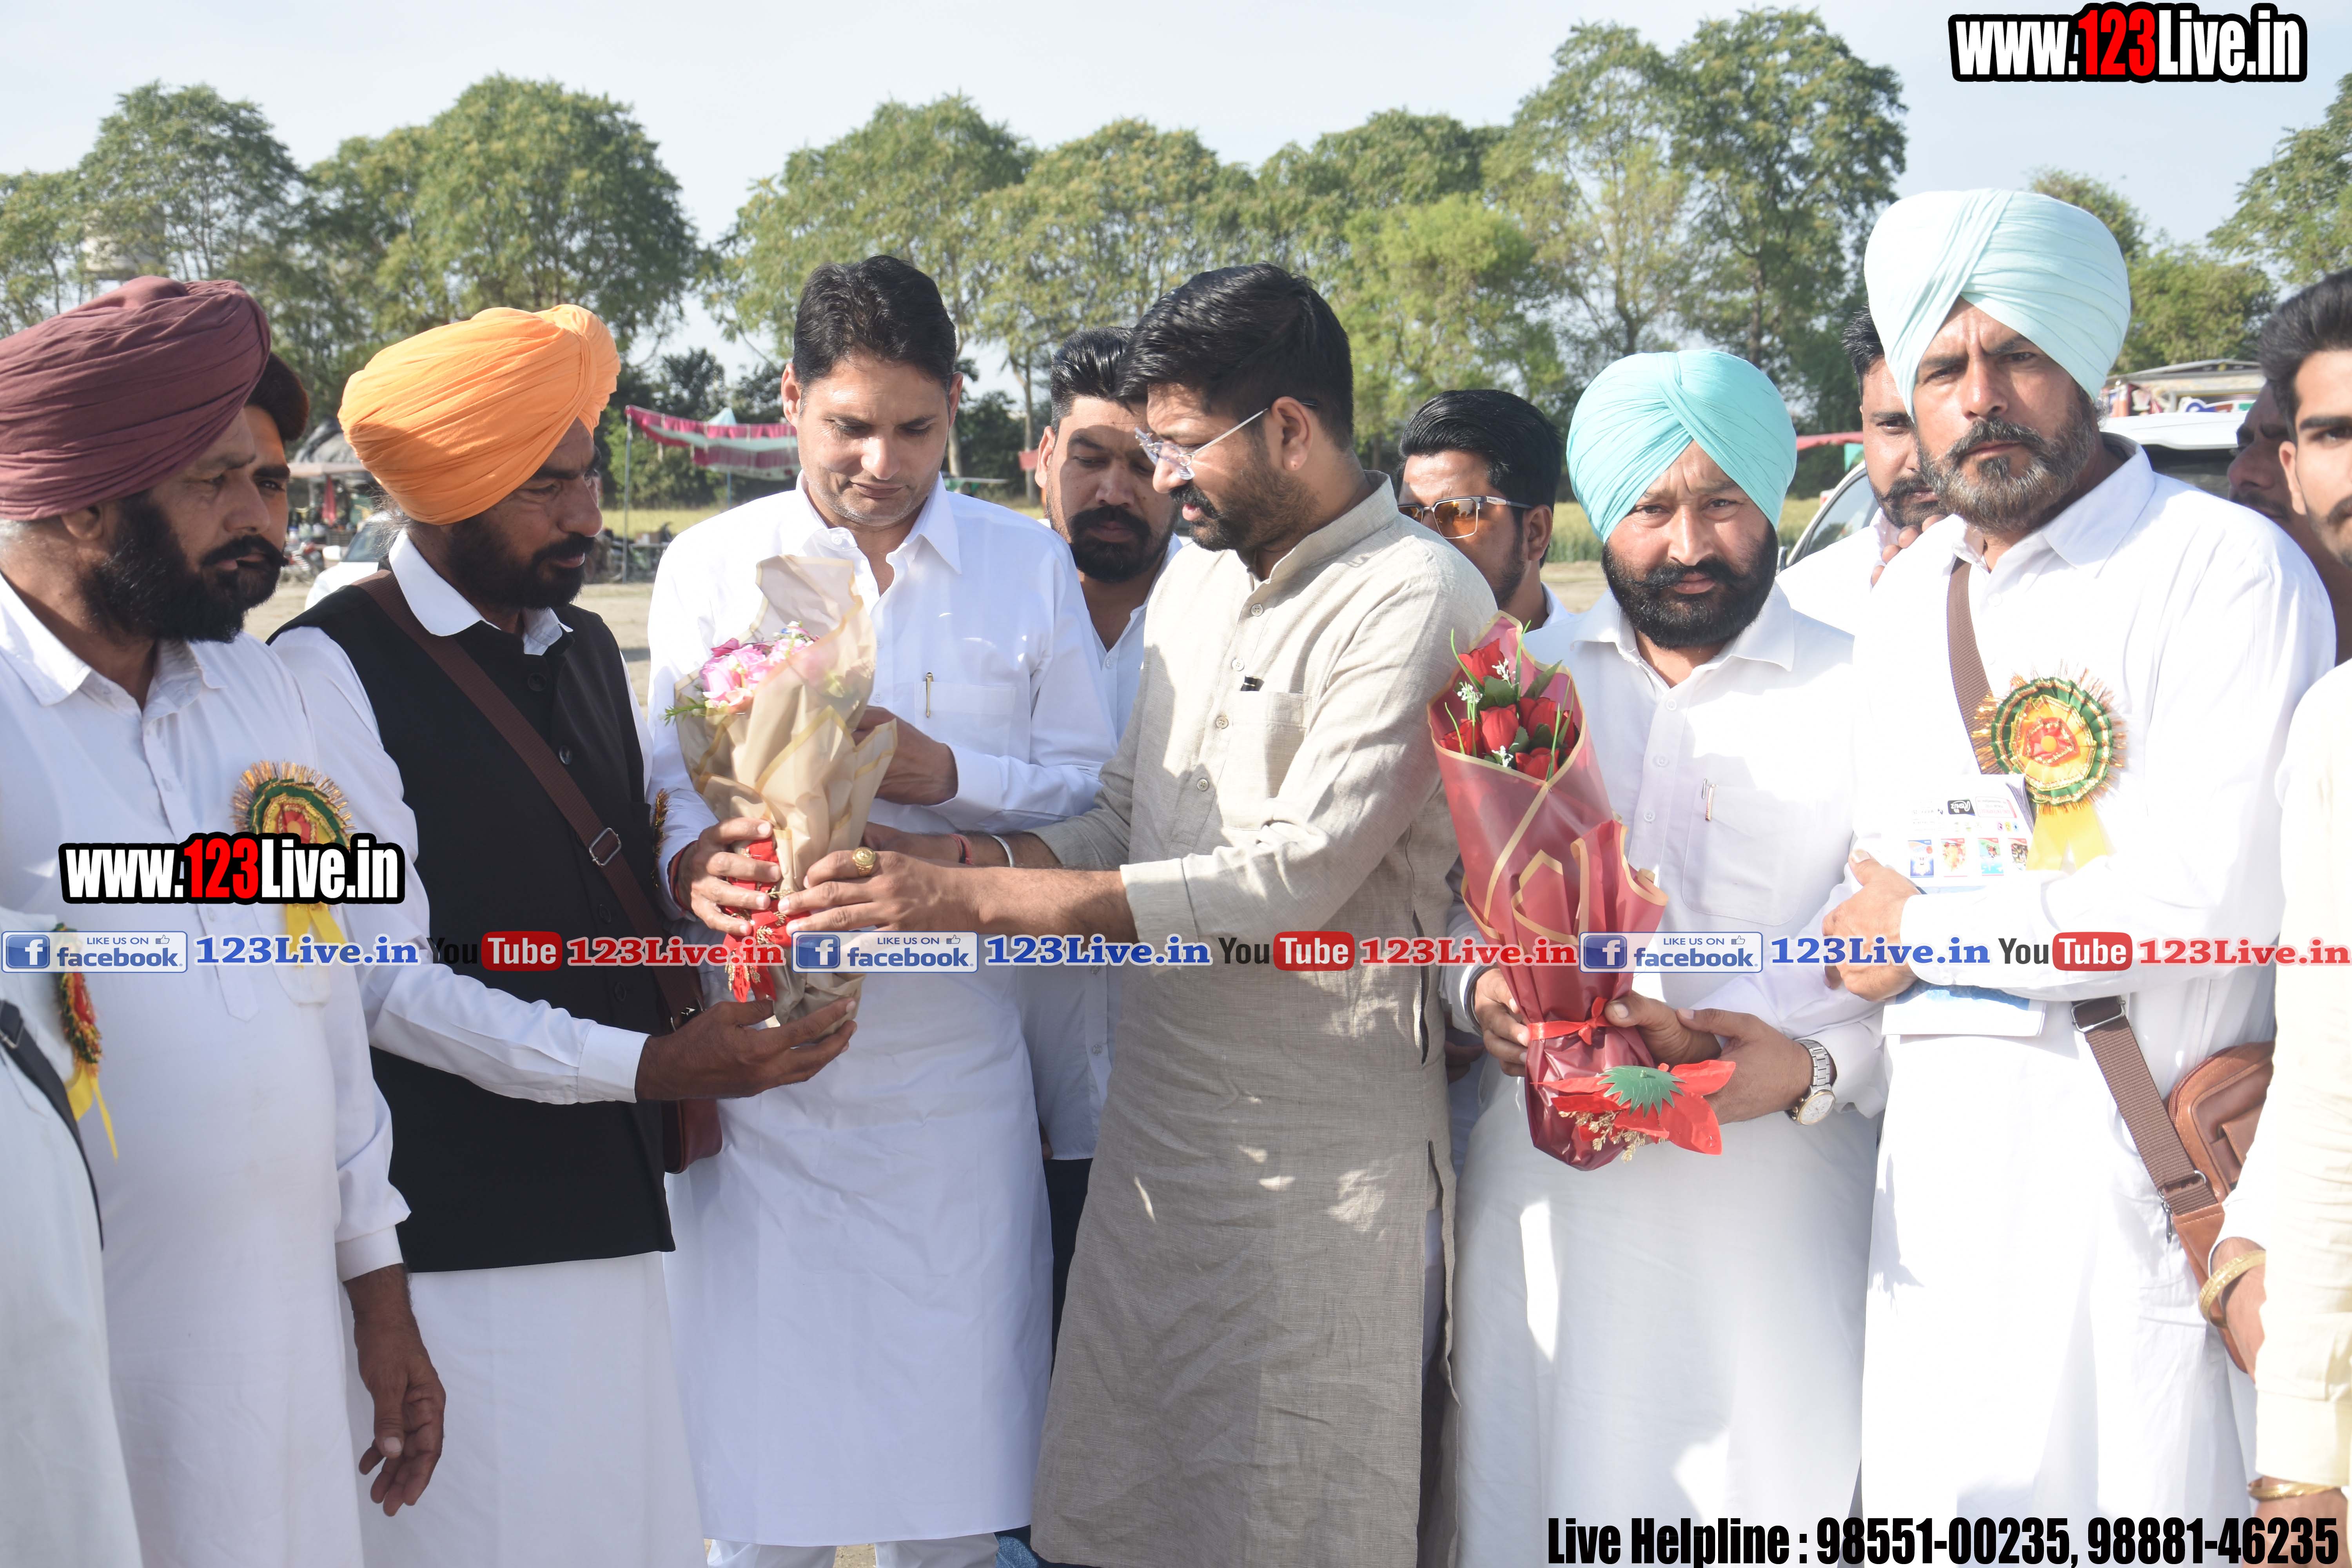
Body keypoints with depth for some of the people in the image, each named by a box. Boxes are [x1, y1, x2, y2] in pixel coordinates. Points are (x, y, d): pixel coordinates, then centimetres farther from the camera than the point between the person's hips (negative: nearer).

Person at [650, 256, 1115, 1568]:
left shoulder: (1030, 565, 7)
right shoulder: (710, 565, 5)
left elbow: (1091, 784, 4)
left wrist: (948, 775, -12)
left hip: (954, 1060, 1)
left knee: (957, 1428, 6)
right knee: (761, 1425, 2)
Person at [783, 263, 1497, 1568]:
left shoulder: (1415, 602, -13)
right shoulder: (1196, 579, 14)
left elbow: (1294, 877, -21)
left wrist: (975, 899, -20)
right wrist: (937, 853, -2)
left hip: (1317, 1153, -7)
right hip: (1153, 1126, 7)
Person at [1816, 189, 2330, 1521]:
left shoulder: (2227, 569, -9)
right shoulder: (1910, 594, 15)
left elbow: (2206, 898, -18)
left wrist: (1919, 929, -7)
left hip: (2145, 1163, -6)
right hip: (1946, 1161, 6)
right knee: (1939, 1506, 9)